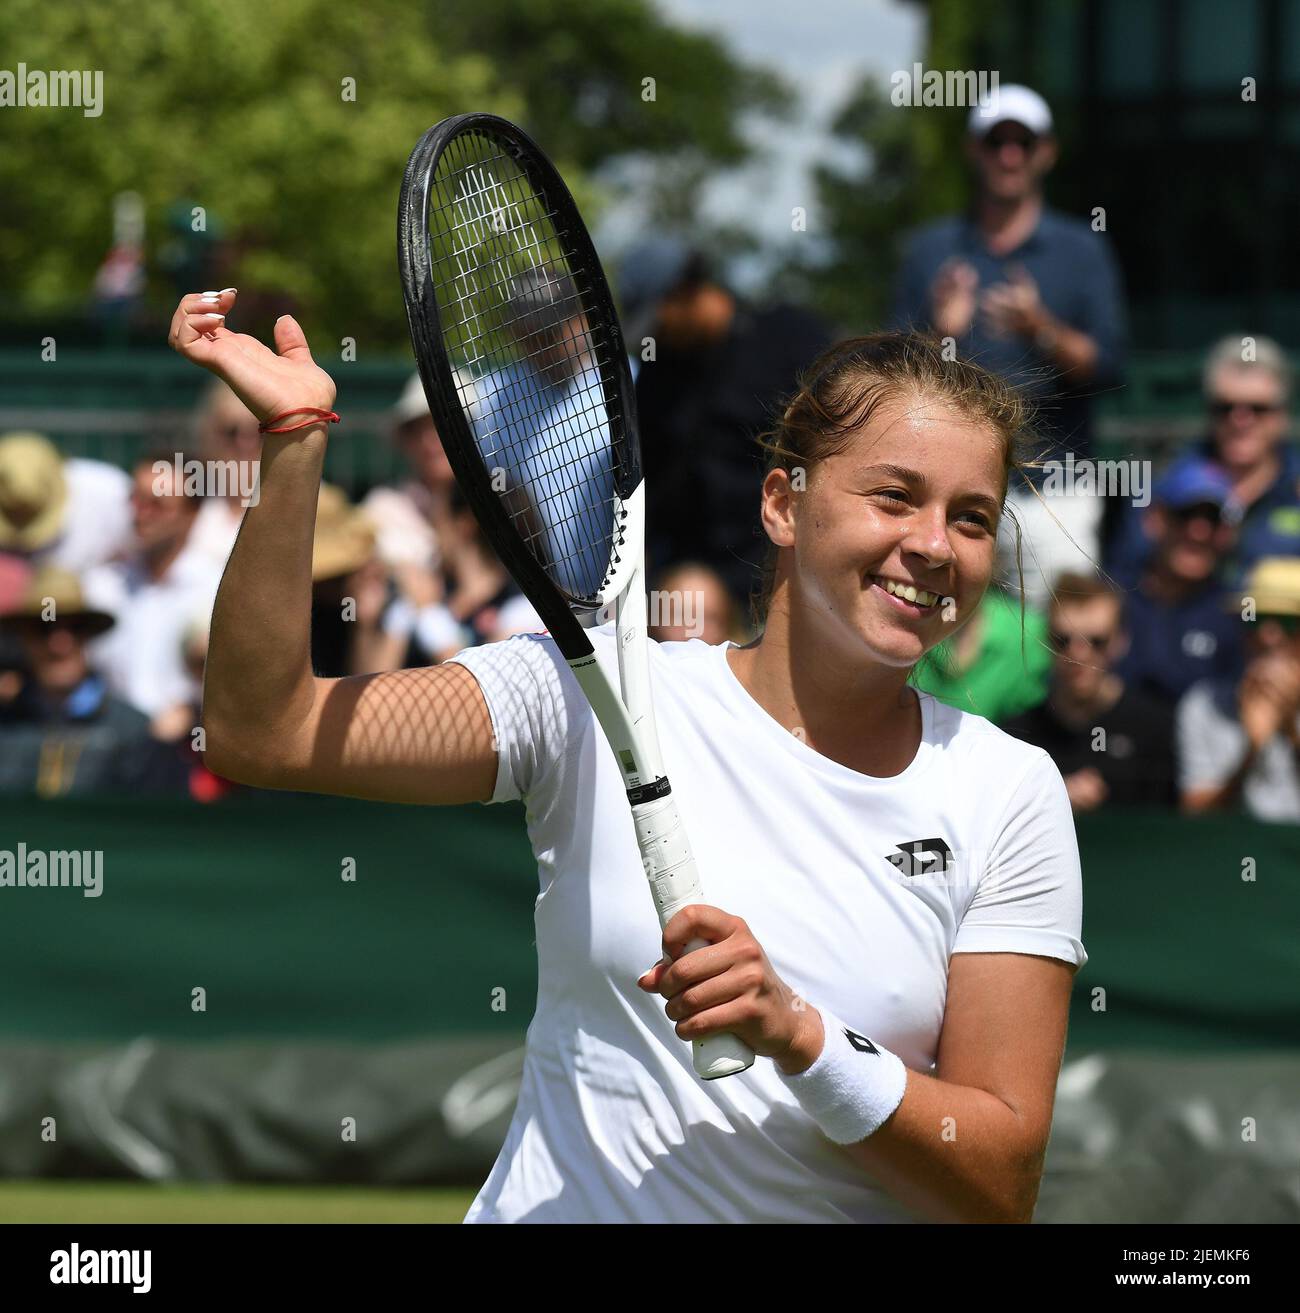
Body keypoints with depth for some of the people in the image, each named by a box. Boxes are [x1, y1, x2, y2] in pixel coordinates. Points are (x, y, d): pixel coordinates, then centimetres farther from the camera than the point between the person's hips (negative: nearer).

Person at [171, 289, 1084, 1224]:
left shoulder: (1008, 793, 2)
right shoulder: (597, 693, 1)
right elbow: (265, 732, -8)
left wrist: (798, 1035, -17)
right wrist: (293, 441, -16)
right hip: (561, 1209, 0)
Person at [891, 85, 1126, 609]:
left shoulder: (1082, 250, 9)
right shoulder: (930, 250, 13)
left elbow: (1107, 367, 0)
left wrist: (1043, 332, -17)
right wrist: (941, 335, -12)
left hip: (1053, 490, -1)